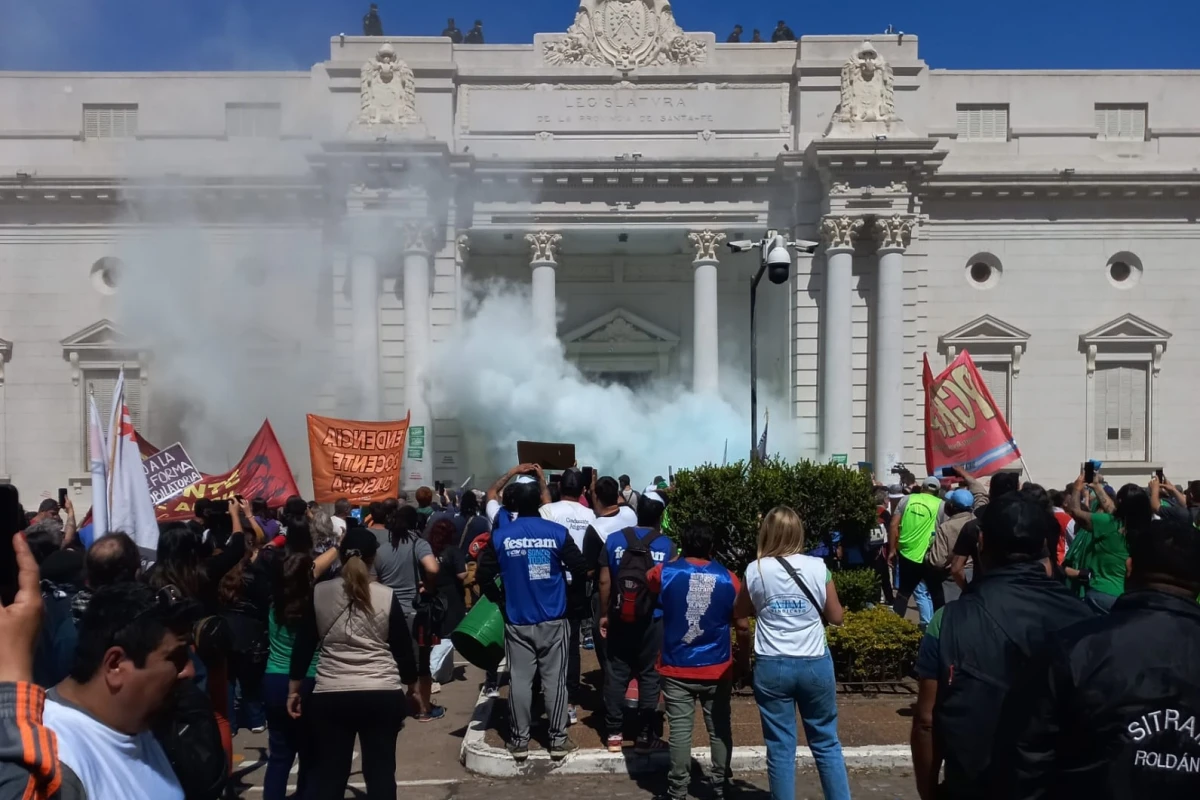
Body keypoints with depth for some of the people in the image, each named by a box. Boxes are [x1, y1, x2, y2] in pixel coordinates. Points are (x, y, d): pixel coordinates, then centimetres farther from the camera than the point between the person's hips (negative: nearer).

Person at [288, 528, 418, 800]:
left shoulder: (319, 593, 1)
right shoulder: (387, 597, -3)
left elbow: (303, 645, 7)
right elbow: (403, 649, 4)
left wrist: (294, 689, 17)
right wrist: (411, 683, 20)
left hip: (330, 696, 1)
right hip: (383, 696, -1)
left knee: (328, 774, 11)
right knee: (380, 772, 8)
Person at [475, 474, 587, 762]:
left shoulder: (500, 535, -4)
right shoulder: (557, 532, -7)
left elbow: (483, 575, -2)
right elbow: (580, 569, -6)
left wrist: (500, 600, 14)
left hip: (517, 621, 1)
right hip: (553, 620, -1)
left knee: (519, 680, 8)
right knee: (554, 680, 7)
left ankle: (519, 741, 16)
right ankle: (558, 740, 14)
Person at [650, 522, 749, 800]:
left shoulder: (665, 572, -5)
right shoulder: (729, 579, -6)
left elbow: (647, 582, 19)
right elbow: (743, 627, -3)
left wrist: (678, 560, 27)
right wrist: (744, 661, 11)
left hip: (677, 670, 0)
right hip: (717, 671, 1)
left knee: (680, 730, 5)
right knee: (720, 730, 14)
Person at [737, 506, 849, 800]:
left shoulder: (756, 570, -6)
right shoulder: (818, 567, -6)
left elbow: (740, 612, 9)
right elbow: (836, 617, 3)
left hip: (772, 667, -1)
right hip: (815, 664, 1)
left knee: (780, 747, 8)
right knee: (826, 743, 15)